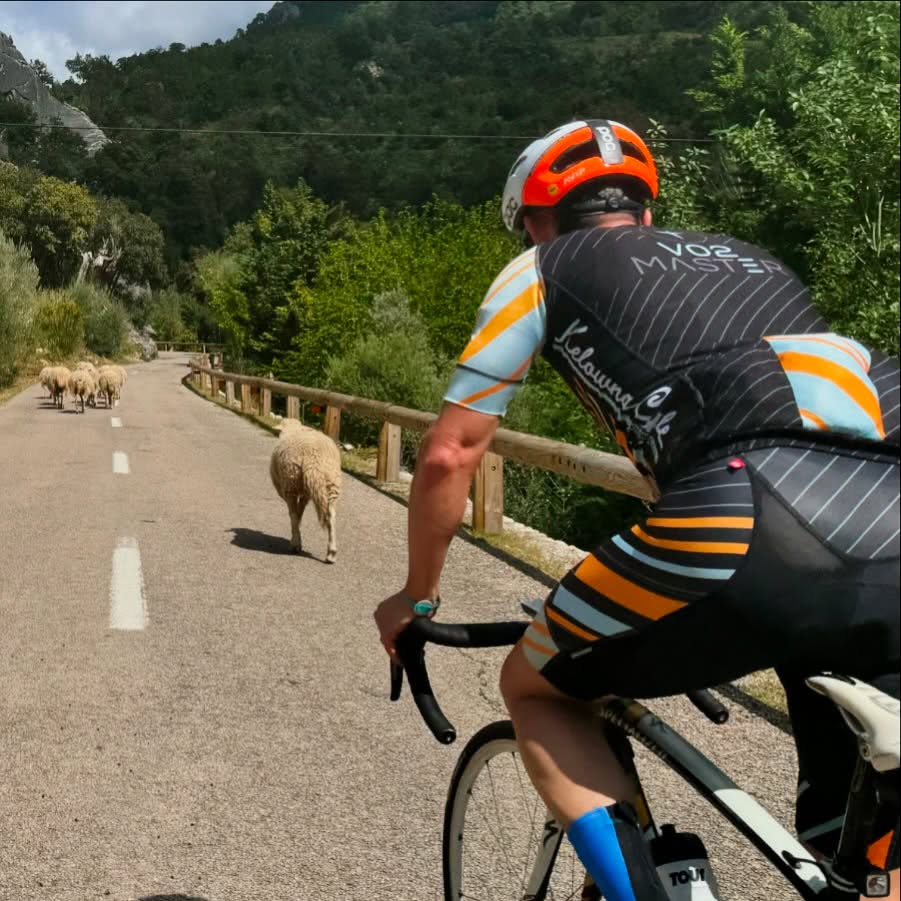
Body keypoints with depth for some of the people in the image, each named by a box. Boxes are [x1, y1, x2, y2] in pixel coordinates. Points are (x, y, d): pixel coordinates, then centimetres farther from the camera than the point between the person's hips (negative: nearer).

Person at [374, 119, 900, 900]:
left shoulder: (542, 271, 23)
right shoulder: (750, 261, 37)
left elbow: (449, 455, 21)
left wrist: (416, 598, 38)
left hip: (761, 524, -5)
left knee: (536, 690, 23)